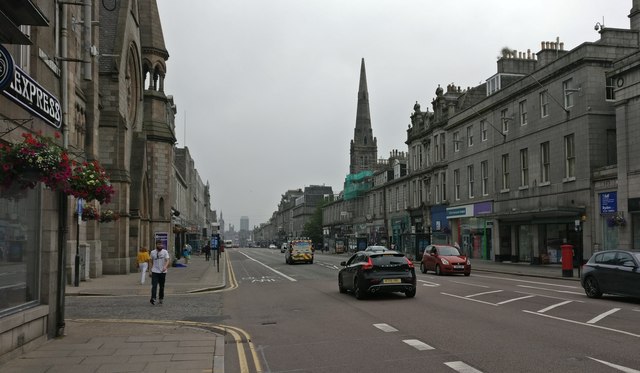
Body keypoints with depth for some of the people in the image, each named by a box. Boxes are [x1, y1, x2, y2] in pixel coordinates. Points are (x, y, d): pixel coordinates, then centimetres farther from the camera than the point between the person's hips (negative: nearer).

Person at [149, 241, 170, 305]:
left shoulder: (165, 252, -1)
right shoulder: (152, 252, 6)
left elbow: (168, 260, -12)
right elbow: (150, 261, 17)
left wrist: (165, 266, -30)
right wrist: (150, 268, 8)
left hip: (162, 272, 0)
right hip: (154, 271, 0)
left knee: (162, 286, 9)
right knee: (154, 285, -13)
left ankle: (161, 298, 21)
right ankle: (153, 298, -20)